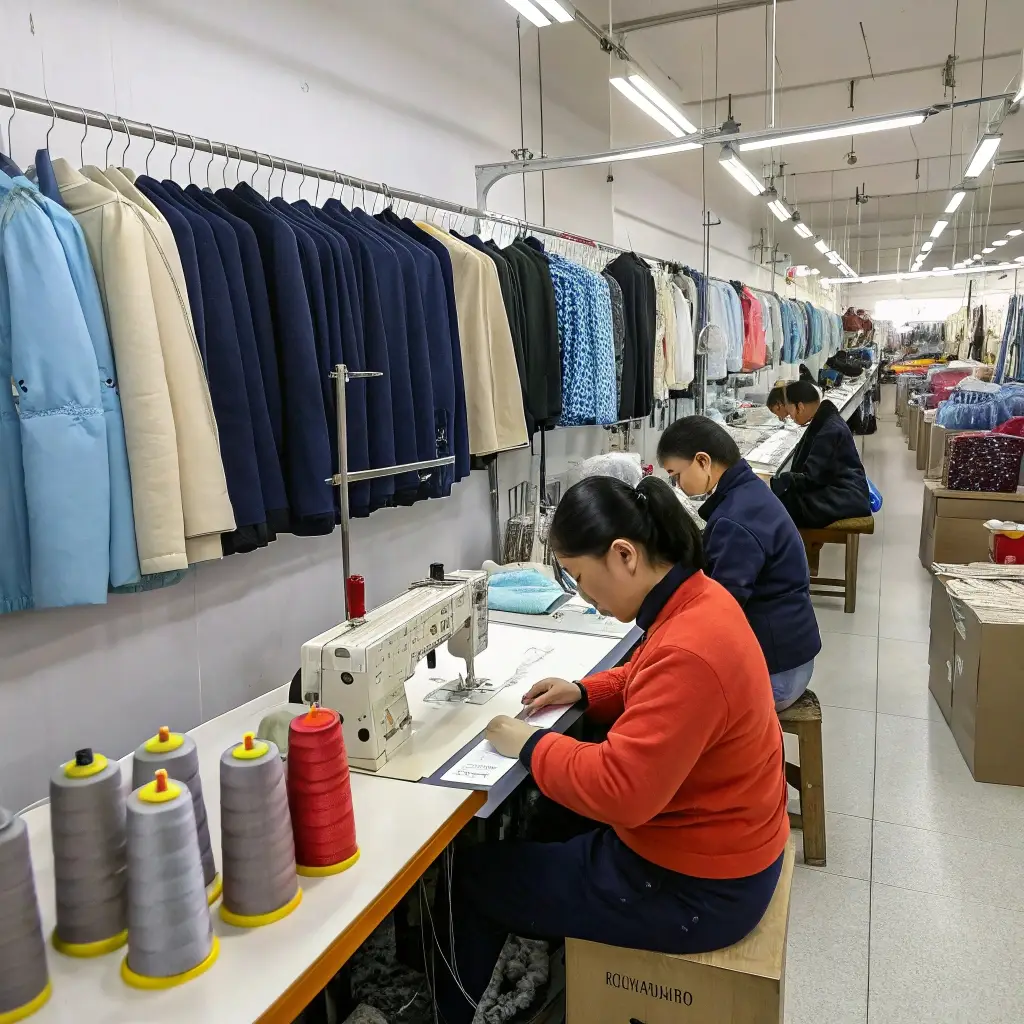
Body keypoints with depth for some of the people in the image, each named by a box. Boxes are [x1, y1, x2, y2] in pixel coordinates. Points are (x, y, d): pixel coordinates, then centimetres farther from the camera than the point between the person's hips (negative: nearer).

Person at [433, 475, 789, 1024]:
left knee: (471, 876, 5)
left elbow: (619, 790, -32)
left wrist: (531, 746, -18)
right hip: (717, 843, 9)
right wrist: (583, 692, 2)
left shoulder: (686, 652, -34)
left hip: (693, 889, -9)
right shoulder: (699, 597, -4)